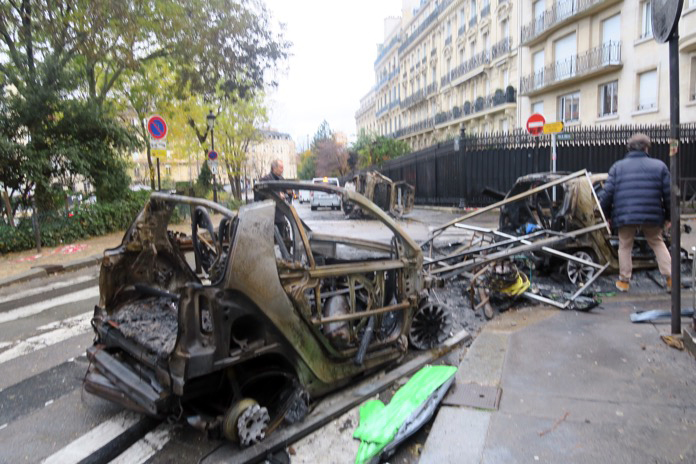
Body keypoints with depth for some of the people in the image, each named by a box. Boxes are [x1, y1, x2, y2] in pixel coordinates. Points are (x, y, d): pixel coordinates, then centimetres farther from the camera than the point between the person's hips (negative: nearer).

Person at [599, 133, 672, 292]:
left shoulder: (617, 167, 5)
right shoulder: (659, 166, 6)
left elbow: (607, 193, -2)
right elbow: (668, 194, 4)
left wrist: (605, 215, 7)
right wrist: (668, 216, 13)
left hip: (624, 216, -1)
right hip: (652, 216, 1)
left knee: (625, 247, 12)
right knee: (658, 243, 18)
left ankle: (624, 280, 16)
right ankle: (670, 277, 14)